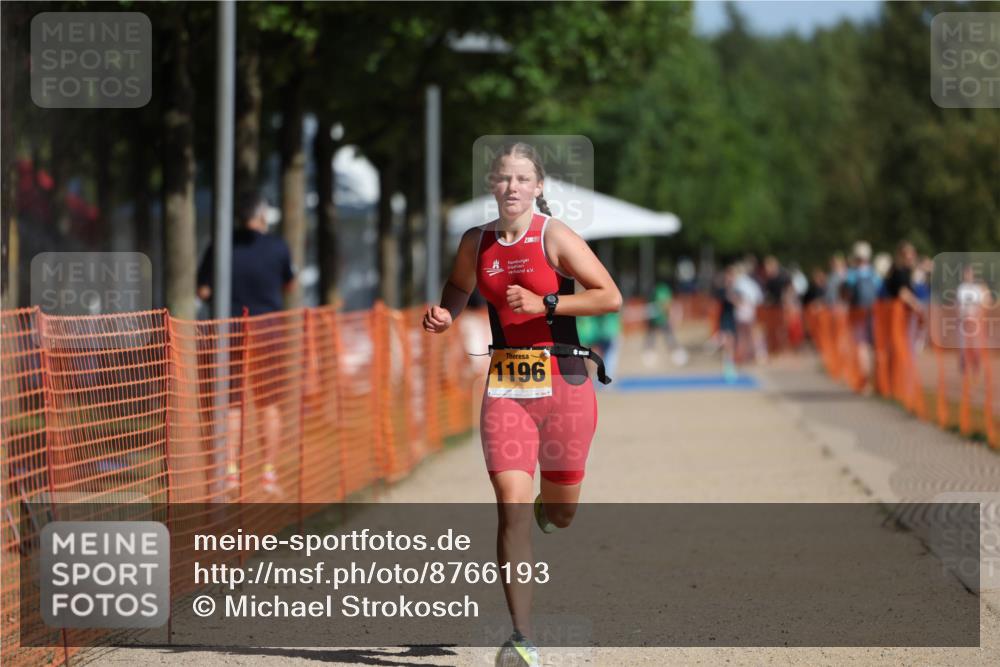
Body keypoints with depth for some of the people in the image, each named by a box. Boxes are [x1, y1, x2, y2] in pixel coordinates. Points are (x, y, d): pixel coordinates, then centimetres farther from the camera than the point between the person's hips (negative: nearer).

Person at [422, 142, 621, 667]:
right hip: (505, 385, 2)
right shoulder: (476, 242, 7)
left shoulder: (555, 236, -7)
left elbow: (610, 297, -13)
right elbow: (459, 289, 28)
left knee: (559, 512, 9)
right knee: (511, 505, -12)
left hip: (562, 381, -2)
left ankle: (545, 510, 51)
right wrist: (442, 317, 6)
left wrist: (544, 303, -20)